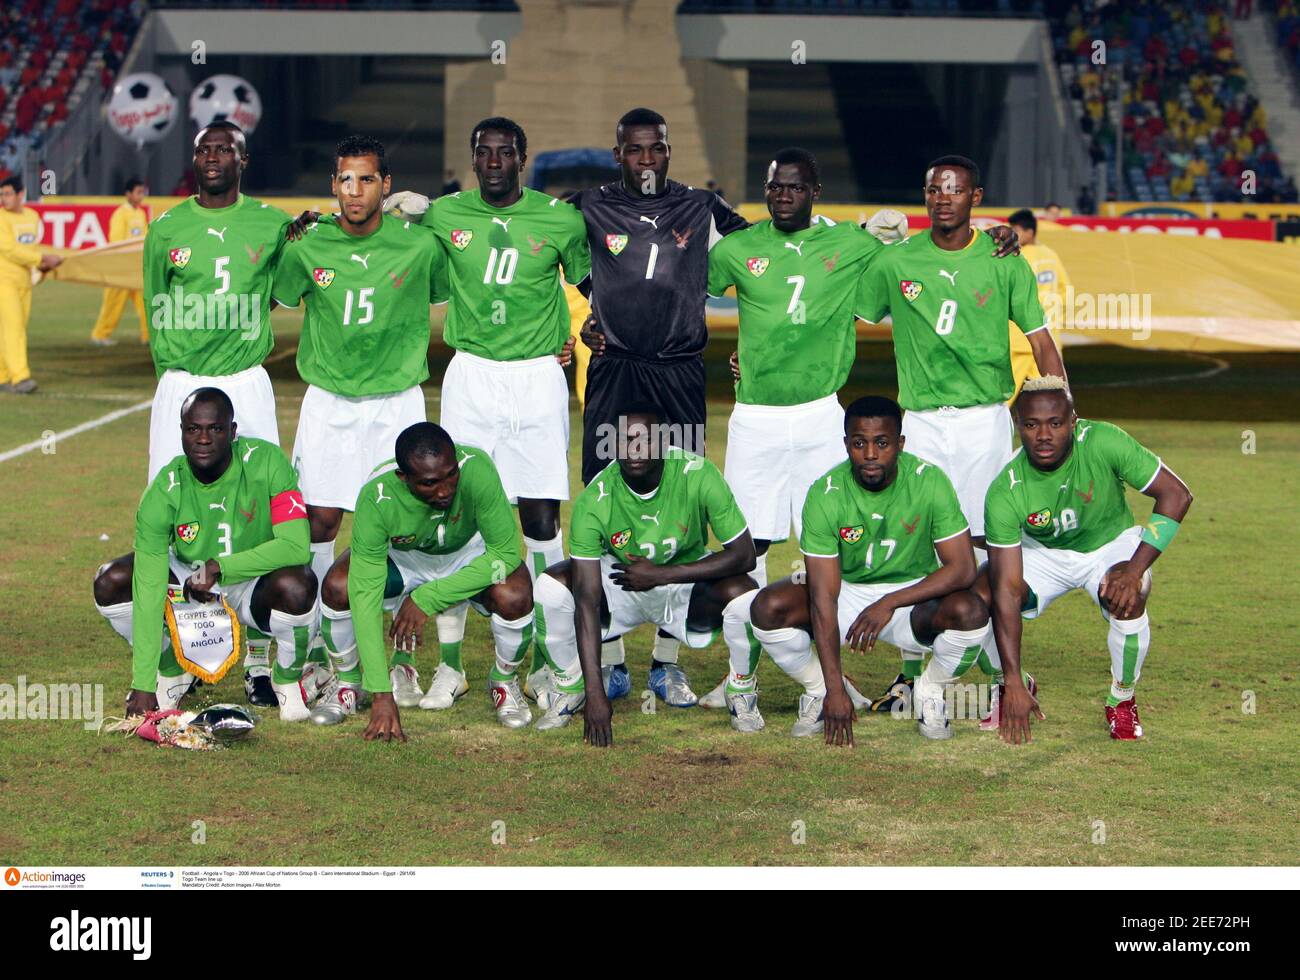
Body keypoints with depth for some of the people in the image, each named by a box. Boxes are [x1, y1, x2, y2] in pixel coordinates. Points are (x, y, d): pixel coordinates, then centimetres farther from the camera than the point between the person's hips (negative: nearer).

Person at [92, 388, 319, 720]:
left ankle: (288, 680, -3)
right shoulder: (164, 493, -22)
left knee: (296, 586, -36)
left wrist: (218, 567, -33)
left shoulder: (265, 462, -25)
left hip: (254, 586, -2)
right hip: (187, 581, 2)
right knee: (110, 583, -20)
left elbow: (296, 546, -29)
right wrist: (143, 686, -29)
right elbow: (148, 590, -25)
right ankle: (173, 672, 8)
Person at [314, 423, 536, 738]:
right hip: (401, 556, 0)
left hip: (469, 553, 0)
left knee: (515, 596, -31)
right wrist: (381, 695, -39)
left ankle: (504, 680, 2)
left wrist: (427, 599, -34)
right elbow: (365, 593, -35)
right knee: (338, 587, -28)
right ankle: (347, 681, 2)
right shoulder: (377, 497, -36)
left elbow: (506, 553, -31)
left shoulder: (477, 469, -38)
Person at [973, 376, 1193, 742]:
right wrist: (1013, 682, -33)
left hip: (1111, 545, -1)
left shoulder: (1104, 443, -30)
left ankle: (1123, 701, -3)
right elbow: (1006, 589, -29)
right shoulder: (1005, 493, -28)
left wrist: (1135, 568, -35)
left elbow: (1176, 495, -24)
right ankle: (1012, 685, 9)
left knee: (1128, 599, -32)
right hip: (1041, 552, 1)